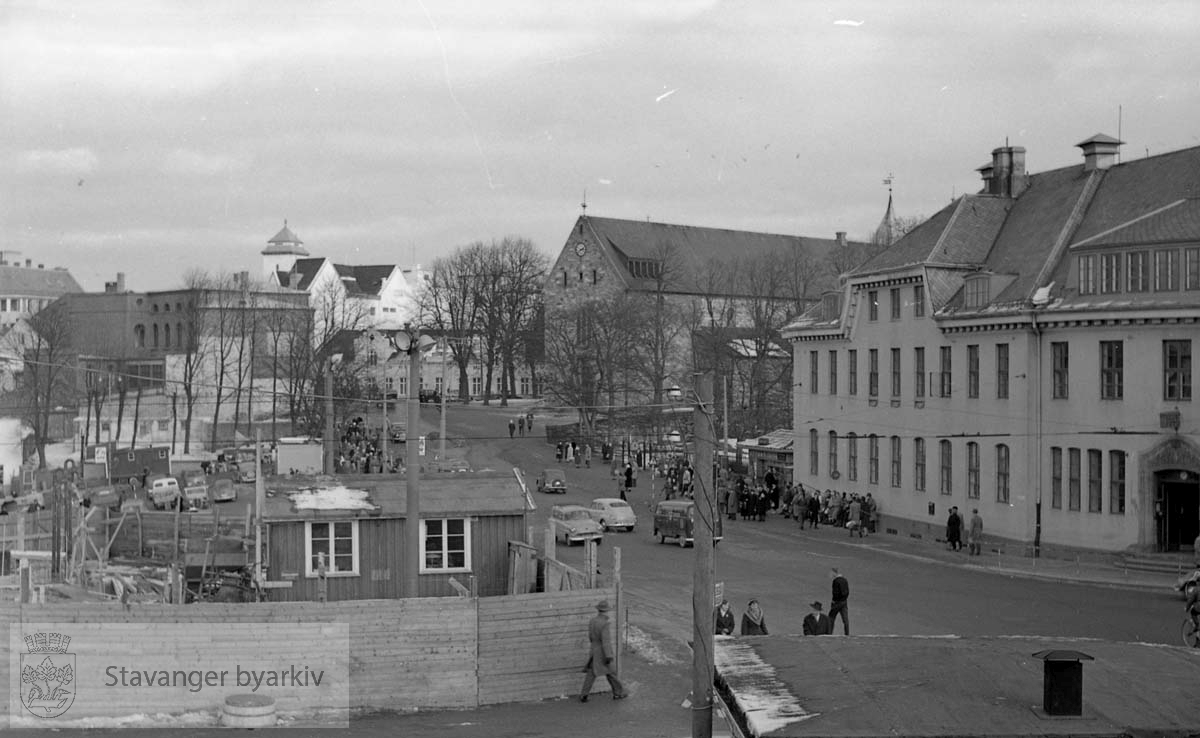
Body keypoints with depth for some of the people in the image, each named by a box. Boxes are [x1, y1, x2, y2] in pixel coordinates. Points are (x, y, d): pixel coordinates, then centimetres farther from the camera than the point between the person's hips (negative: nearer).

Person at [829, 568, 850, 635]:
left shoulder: (836, 581, -15)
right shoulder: (845, 580, 10)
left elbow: (836, 592, -20)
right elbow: (847, 592, 13)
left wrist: (833, 600, -8)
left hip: (837, 602, -7)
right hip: (844, 601, 7)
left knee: (831, 618, 5)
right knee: (845, 619, 3)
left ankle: (829, 633, 4)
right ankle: (847, 634, 0)